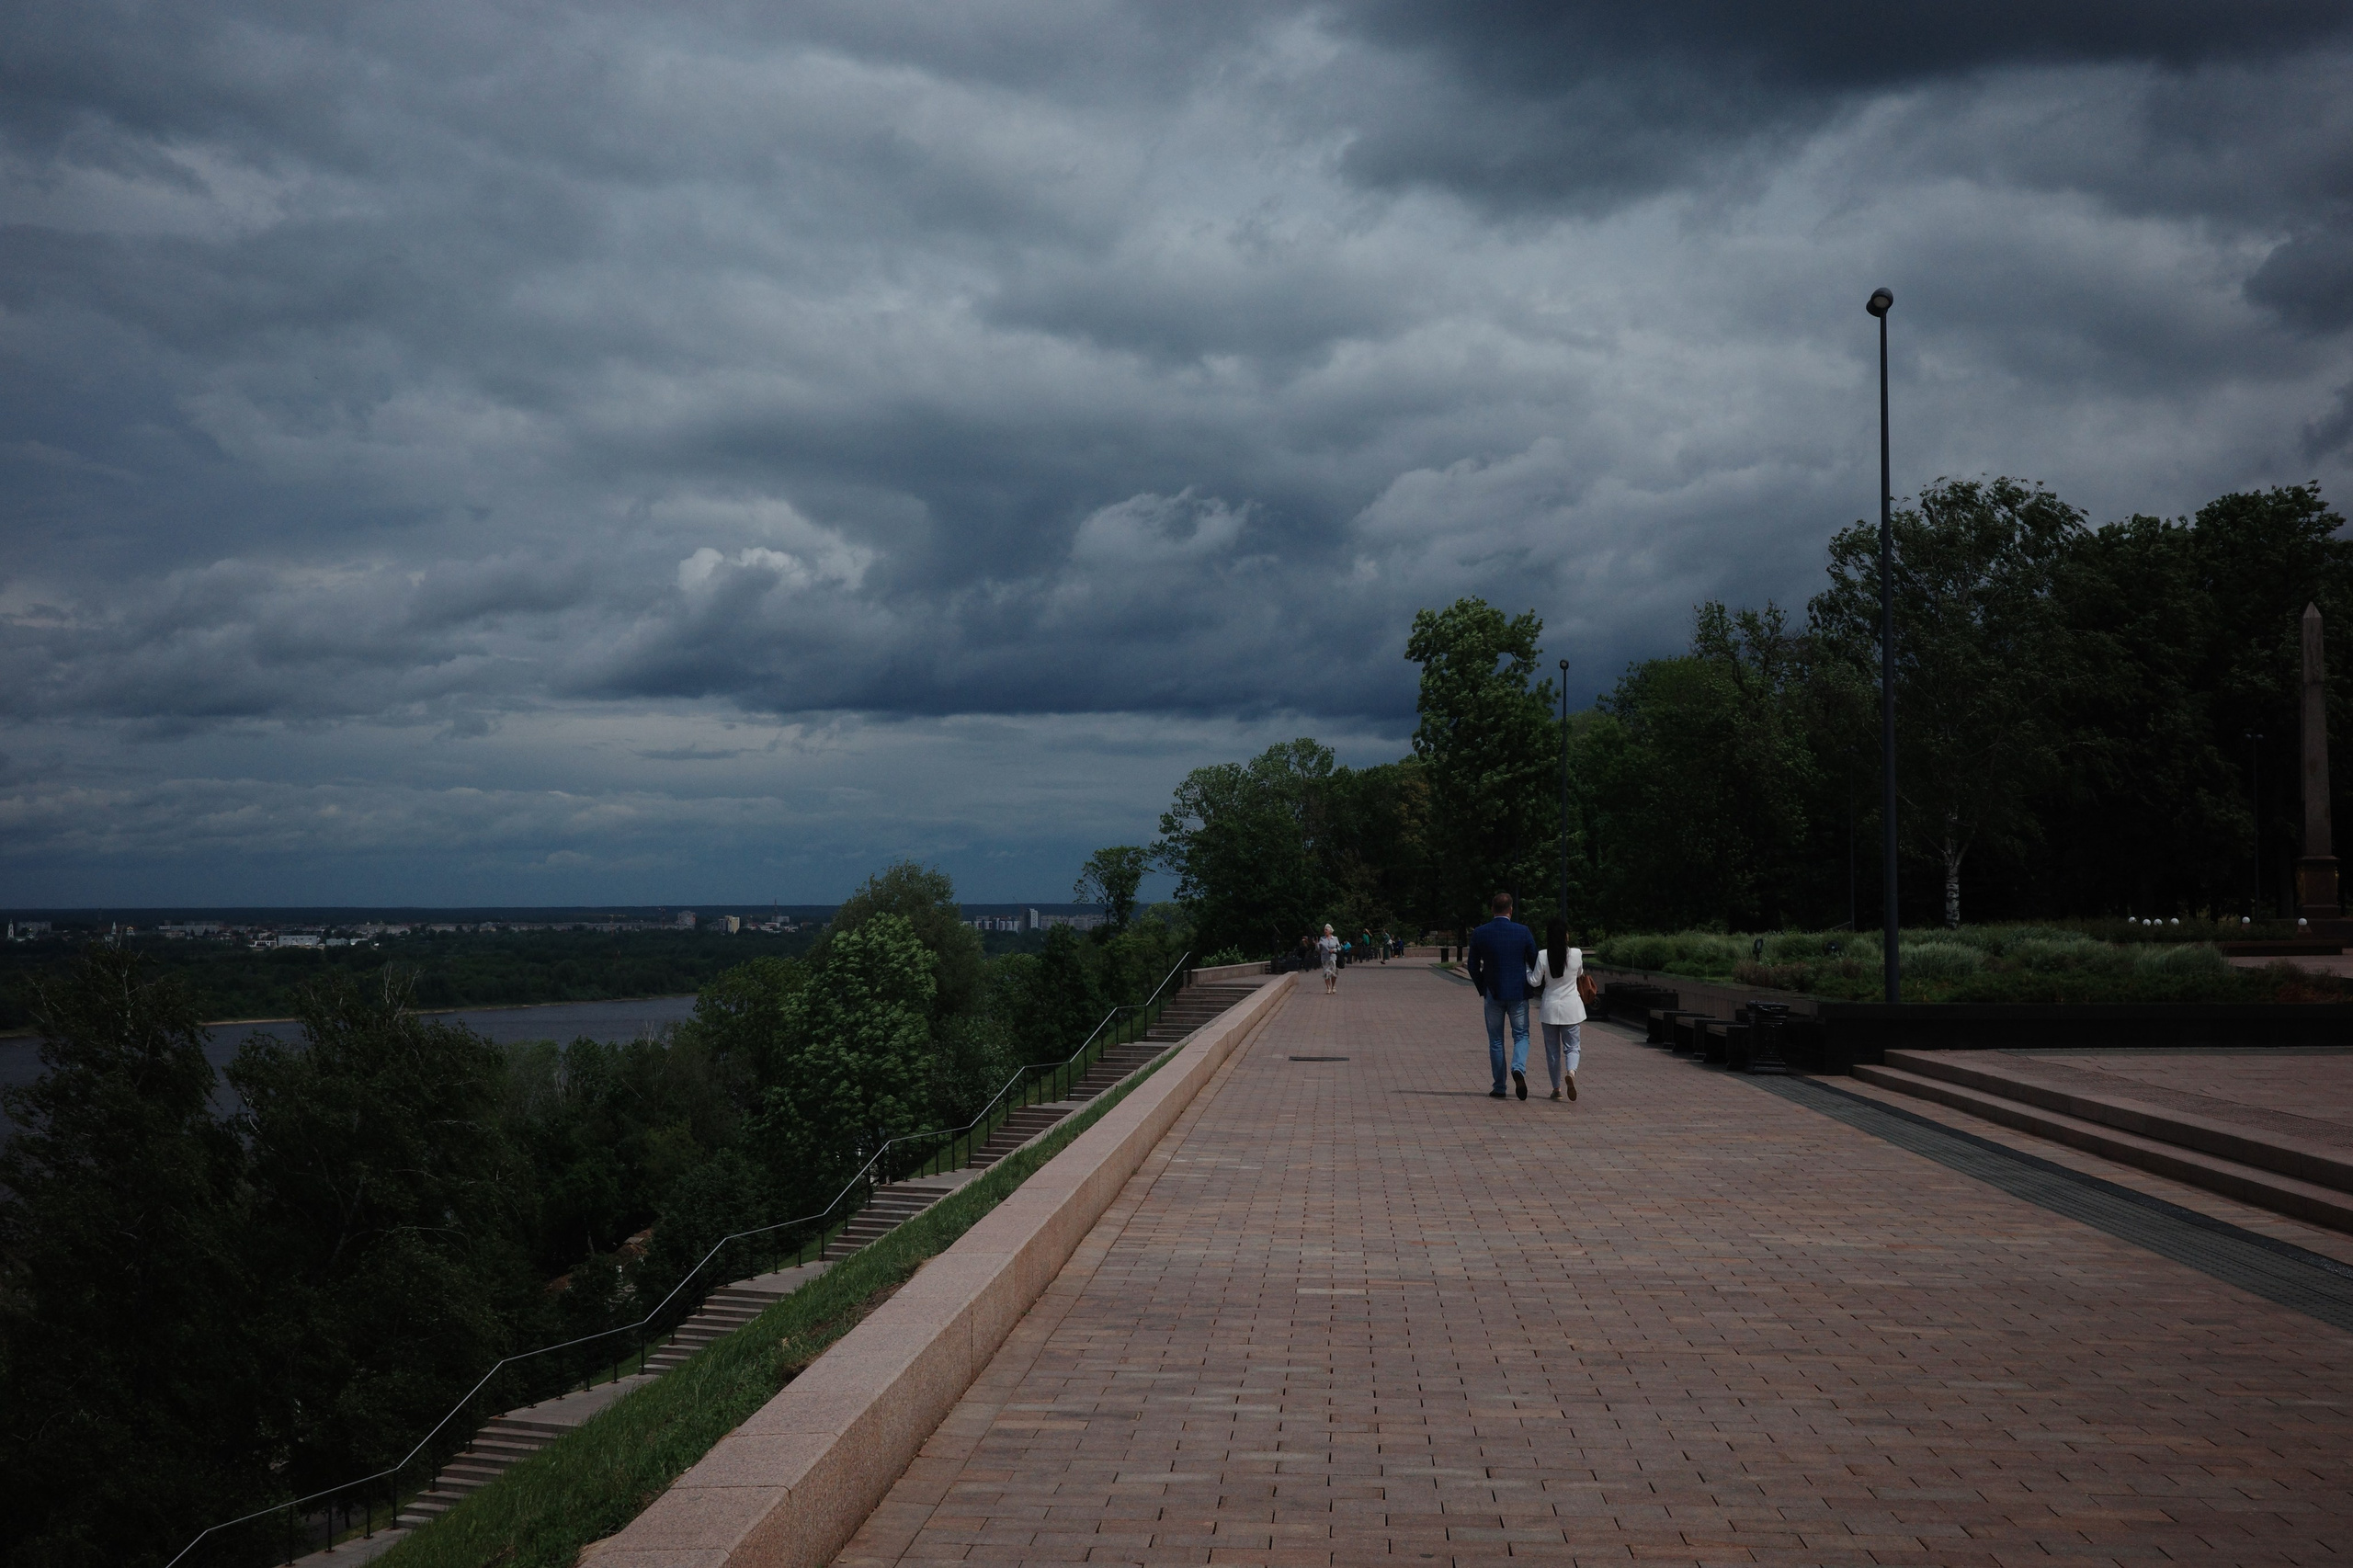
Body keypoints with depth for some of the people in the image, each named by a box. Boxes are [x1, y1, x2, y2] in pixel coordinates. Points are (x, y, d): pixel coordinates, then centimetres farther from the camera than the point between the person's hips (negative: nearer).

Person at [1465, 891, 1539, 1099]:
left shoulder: (1479, 934, -4)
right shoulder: (1522, 932, -6)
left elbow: (1473, 966, 2)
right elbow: (1535, 963, 0)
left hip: (1493, 994, 1)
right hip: (1518, 992, -1)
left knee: (1495, 1041, 10)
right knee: (1521, 1035, 12)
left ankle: (1499, 1088, 12)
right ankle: (1518, 1068, -17)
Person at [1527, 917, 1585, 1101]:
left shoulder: (1543, 956, -11)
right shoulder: (1576, 954, -8)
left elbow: (1534, 982, -6)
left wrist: (1526, 967, 9)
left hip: (1550, 1008, 0)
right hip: (1571, 1007, 0)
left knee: (1552, 1049, 11)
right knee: (1571, 1046, 6)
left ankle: (1556, 1088, 15)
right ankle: (1571, 1072, -24)